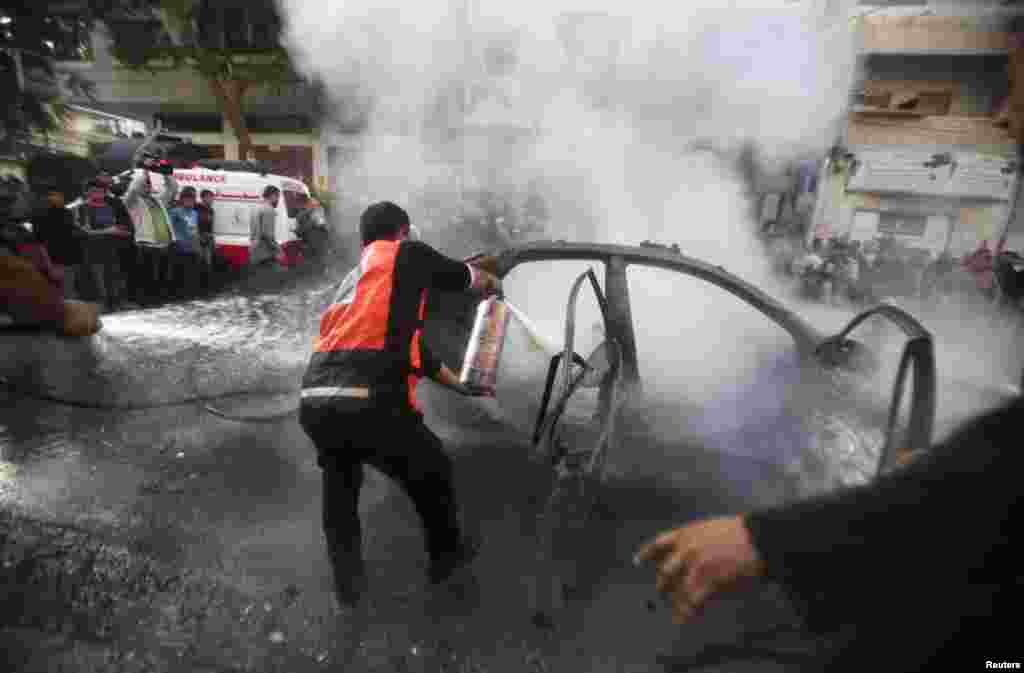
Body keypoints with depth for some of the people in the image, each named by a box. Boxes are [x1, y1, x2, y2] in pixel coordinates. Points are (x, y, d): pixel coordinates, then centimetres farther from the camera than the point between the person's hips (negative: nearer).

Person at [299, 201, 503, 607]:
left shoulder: (354, 278, 31)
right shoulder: (406, 254, 10)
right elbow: (477, 282, 20)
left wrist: (460, 386, 45)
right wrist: (493, 283, 45)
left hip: (313, 403, 7)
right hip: (370, 403, -6)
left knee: (340, 482, 34)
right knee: (431, 474, 22)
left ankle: (347, 583, 42)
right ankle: (447, 555, 45)